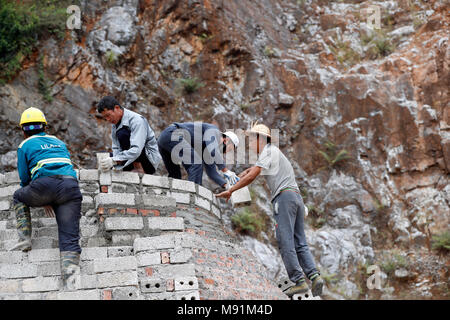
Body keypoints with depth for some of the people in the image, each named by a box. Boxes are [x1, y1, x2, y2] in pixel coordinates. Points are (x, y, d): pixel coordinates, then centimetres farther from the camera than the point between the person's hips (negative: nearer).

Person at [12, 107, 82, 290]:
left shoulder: (25, 146, 20)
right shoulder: (59, 142, 33)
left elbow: (25, 179, 17)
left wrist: (43, 201, 30)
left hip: (46, 184, -3)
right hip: (71, 185, 3)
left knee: (19, 197, 30)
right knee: (70, 238, -1)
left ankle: (25, 239, 18)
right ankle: (69, 281, -21)